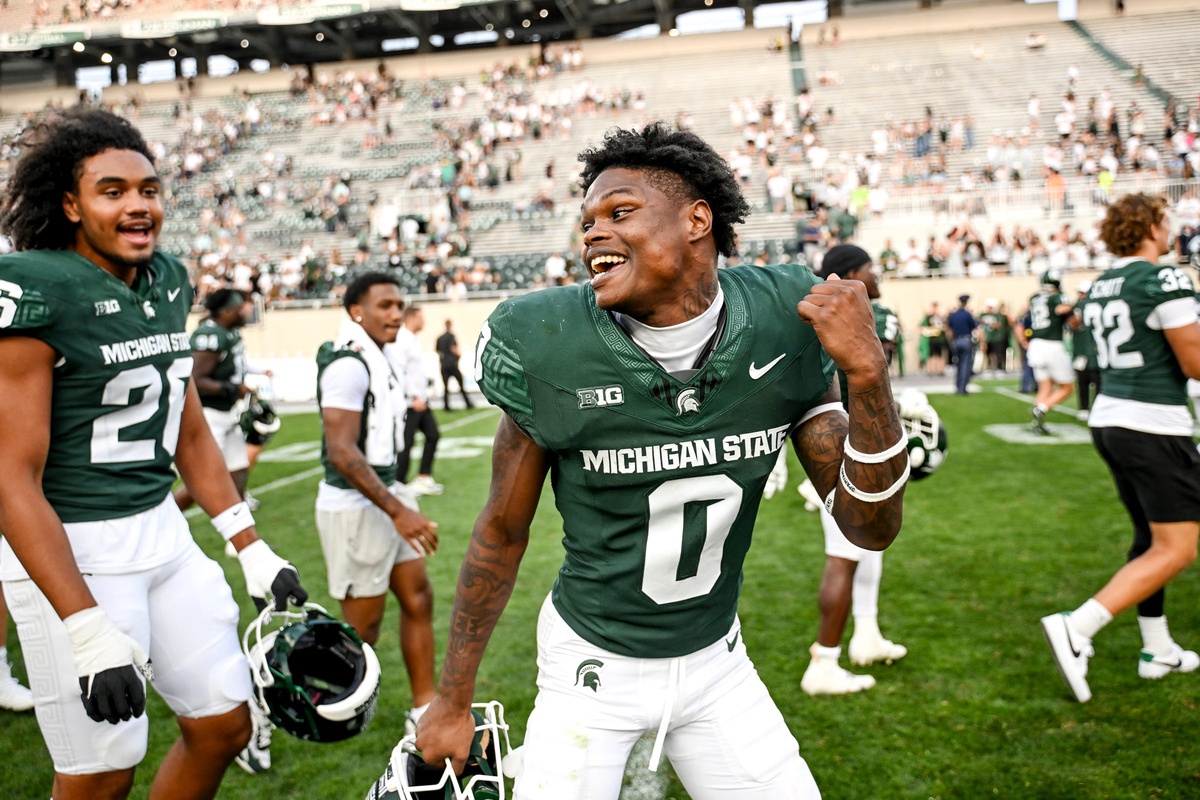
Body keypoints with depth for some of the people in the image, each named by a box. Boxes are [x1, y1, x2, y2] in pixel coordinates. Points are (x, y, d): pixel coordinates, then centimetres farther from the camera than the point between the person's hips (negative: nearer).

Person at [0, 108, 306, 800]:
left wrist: (253, 551, 12)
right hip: (69, 551, -7)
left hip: (162, 529, 7)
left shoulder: (167, 282, 5)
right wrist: (89, 631, -23)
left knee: (224, 726, 13)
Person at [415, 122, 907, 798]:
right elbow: (504, 531, -6)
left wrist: (868, 378, -27)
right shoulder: (555, 347, -19)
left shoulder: (783, 325, -14)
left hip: (716, 663, 2)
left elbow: (871, 529, -10)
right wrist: (454, 700, 1)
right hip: (593, 667, -2)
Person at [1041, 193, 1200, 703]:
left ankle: (1157, 651, 26)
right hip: (1155, 430, -9)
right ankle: (1075, 628, -14)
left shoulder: (1098, 289, 10)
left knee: (1150, 538, 19)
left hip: (1108, 420, 9)